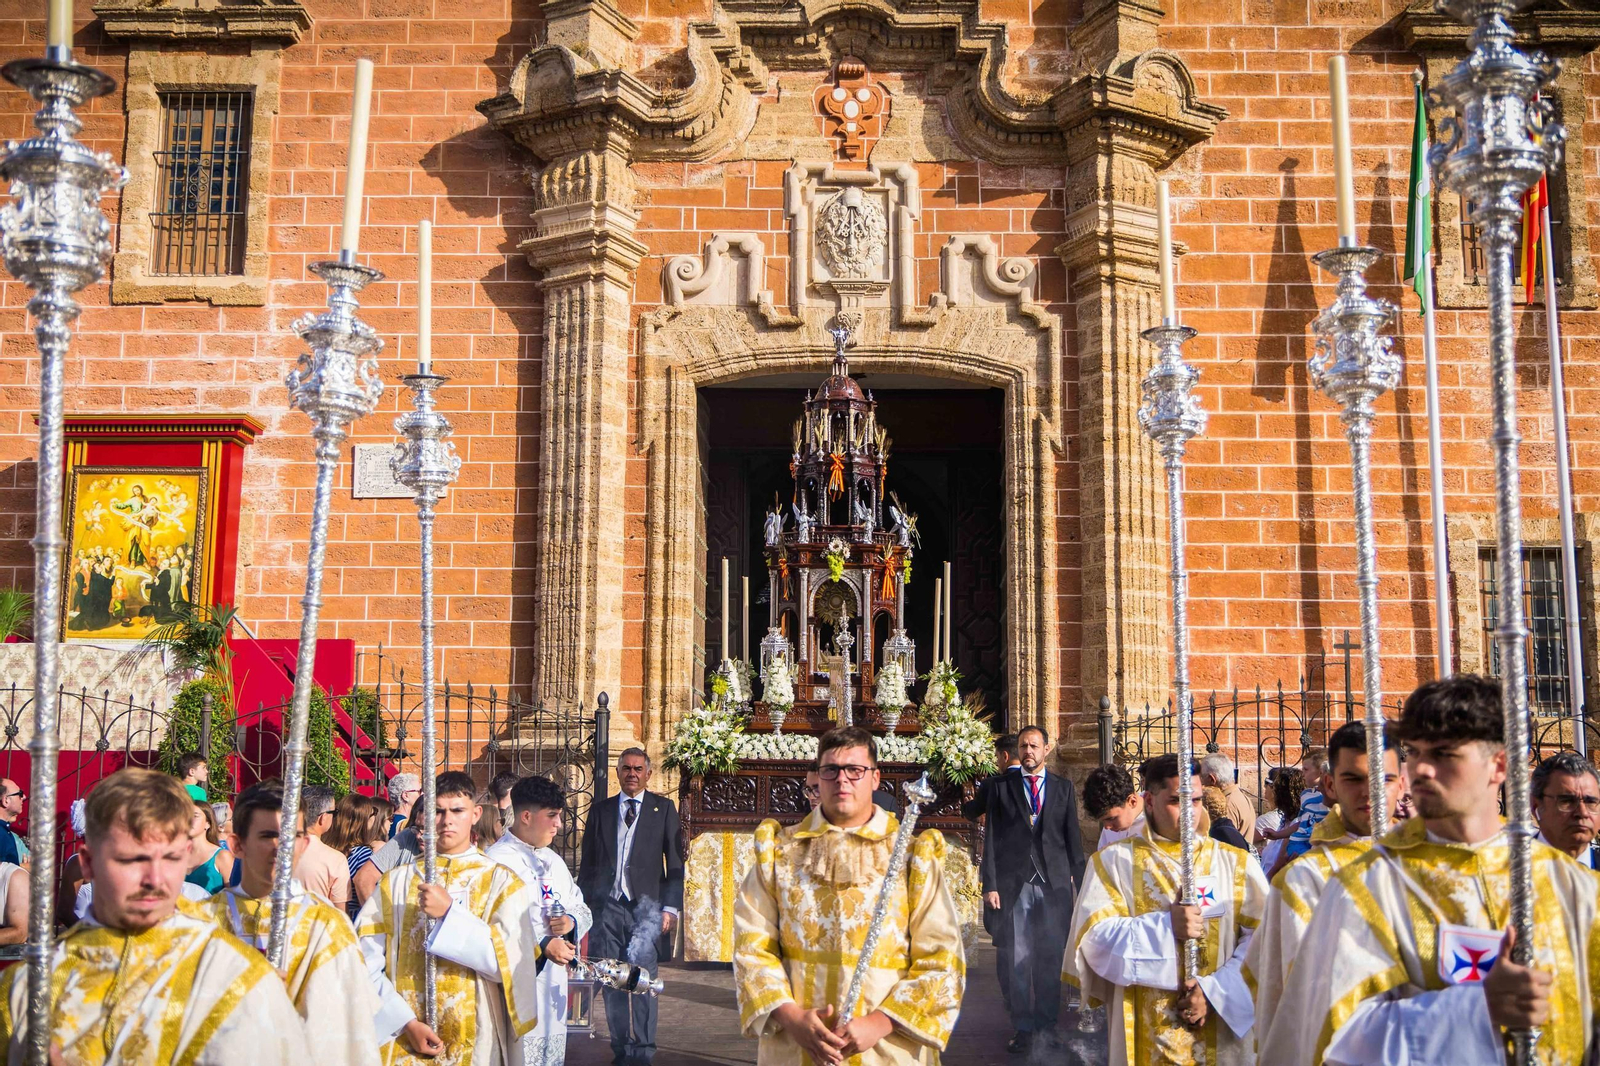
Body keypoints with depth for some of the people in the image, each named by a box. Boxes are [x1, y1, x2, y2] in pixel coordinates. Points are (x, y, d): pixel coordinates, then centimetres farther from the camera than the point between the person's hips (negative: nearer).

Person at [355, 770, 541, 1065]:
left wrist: (450, 913, -19)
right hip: (402, 1041, 2)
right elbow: (367, 956, -4)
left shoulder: (501, 881, -1)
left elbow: (511, 960, -13)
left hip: (472, 1039, -2)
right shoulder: (397, 881, 4)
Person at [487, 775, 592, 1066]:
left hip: (552, 984, 8)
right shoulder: (499, 860, -10)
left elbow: (582, 908, 20)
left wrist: (573, 920, -3)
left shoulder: (552, 860, 17)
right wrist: (542, 945, -24)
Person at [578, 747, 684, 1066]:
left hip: (645, 906, -3)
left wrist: (671, 906, -4)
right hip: (607, 907, 3)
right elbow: (587, 863, 14)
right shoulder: (600, 810, 14)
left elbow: (675, 862, 4)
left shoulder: (663, 809, 7)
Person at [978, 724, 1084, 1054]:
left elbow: (1072, 838, 10)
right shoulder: (1002, 789, 7)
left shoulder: (1063, 788, 11)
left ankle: (1047, 1025, 14)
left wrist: (1079, 880, 3)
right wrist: (990, 885, -4)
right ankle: (1023, 1027, 9)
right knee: (1019, 959, 0)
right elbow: (991, 839, 3)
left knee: (1051, 958, 4)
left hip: (1055, 883, 1)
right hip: (1014, 884, -1)